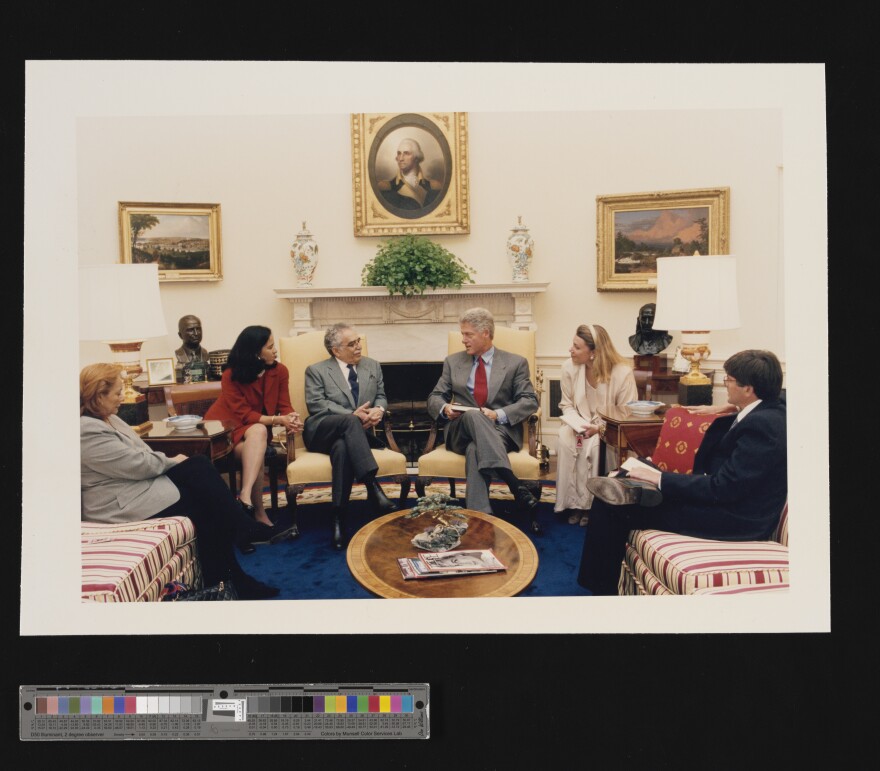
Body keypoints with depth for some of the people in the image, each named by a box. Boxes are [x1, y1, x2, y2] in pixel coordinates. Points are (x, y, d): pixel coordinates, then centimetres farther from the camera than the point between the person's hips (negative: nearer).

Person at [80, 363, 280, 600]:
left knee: (199, 464, -9)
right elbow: (138, 464, -22)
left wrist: (167, 461, -1)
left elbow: (139, 454, 15)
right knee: (203, 501, -13)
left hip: (140, 480, 10)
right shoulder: (88, 432, -22)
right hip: (122, 504, -10)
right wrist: (172, 461, -6)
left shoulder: (107, 417, 11)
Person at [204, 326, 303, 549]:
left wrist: (292, 418, -29)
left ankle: (245, 498, -42)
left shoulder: (279, 371, -5)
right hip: (226, 428, -3)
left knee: (259, 432, -34)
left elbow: (284, 406, -5)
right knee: (258, 431, -35)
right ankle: (259, 516, -37)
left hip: (256, 429, 3)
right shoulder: (230, 376, -15)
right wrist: (277, 420, -30)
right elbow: (243, 414, -18)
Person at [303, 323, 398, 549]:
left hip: (358, 432, 2)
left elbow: (381, 396, 20)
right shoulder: (316, 370, 7)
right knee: (350, 421, -39)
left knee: (342, 446, -37)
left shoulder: (373, 366, 19)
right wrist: (352, 415, -17)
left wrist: (379, 409, -7)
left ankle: (339, 517, -37)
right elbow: (316, 405, -6)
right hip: (322, 431, -2)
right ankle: (373, 488, -45)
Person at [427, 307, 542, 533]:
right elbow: (435, 397, 17)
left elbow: (530, 401, 0)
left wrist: (498, 414, -17)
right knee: (473, 415, -37)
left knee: (475, 450, -38)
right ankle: (518, 488, -47)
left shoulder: (515, 363, 9)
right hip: (461, 429, 1)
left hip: (500, 430, -1)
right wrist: (445, 408, -9)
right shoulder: (453, 362, 17)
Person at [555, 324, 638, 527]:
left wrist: (599, 428, -26)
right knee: (565, 440, -30)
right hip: (580, 425, 3)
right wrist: (578, 424, -15)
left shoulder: (622, 373, -17)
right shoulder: (569, 368, -7)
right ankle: (573, 502, -19)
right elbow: (567, 405, 5)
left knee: (592, 445, -34)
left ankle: (589, 503, -17)